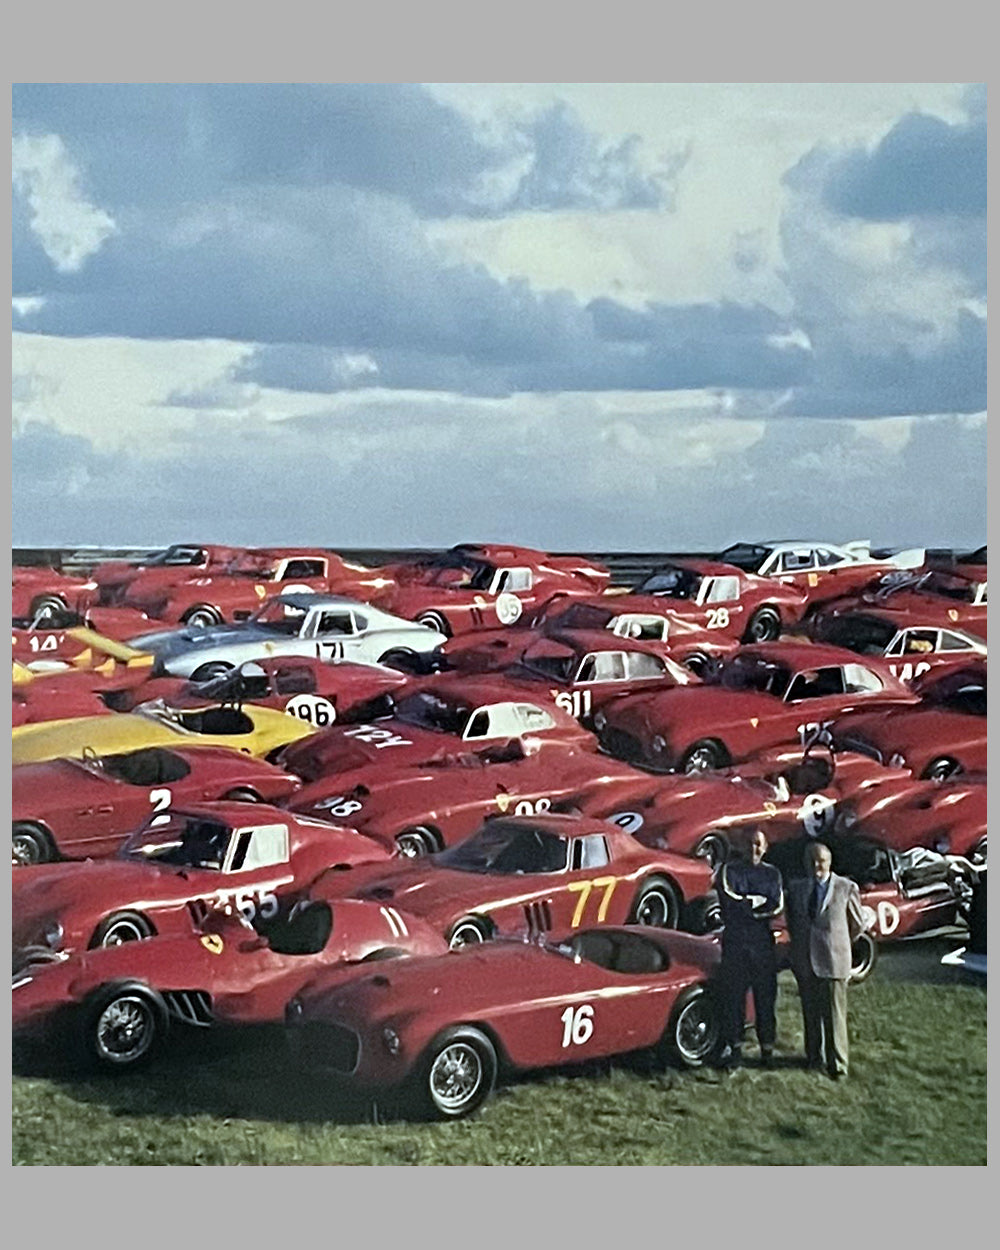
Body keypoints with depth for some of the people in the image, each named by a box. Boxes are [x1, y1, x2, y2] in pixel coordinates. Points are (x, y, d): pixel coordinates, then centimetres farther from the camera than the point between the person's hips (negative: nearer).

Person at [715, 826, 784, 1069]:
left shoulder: (772, 873, 13)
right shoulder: (729, 869, 6)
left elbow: (777, 907, 1)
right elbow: (729, 897, -10)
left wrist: (745, 904, -8)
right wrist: (760, 901, -6)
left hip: (763, 940, 2)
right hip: (735, 939, -2)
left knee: (765, 995, 2)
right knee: (733, 993, -4)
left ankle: (767, 1048, 7)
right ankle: (733, 1045, 0)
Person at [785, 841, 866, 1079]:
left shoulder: (846, 888, -3)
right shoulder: (796, 888, 7)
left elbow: (858, 924, 8)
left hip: (834, 961, -4)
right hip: (804, 961, 4)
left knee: (834, 1014, -3)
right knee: (810, 1012, 12)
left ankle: (837, 1064, 3)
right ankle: (814, 1057, 24)